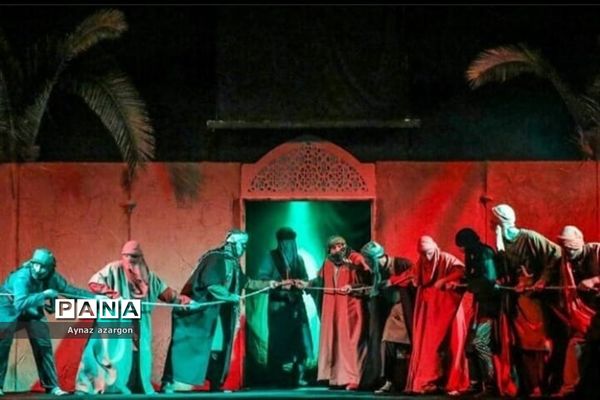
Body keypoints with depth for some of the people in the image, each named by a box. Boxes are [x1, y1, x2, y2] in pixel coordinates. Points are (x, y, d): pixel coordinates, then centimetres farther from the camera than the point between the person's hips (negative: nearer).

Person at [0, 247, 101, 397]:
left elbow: (70, 290, -4)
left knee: (44, 348, -1)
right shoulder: (22, 276, -36)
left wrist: (95, 297, -11)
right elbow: (20, 304, -46)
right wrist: (43, 294, -49)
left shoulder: (52, 278, -18)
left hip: (33, 311, 5)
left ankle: (52, 386, 5)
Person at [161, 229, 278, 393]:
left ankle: (215, 386, 19)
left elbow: (246, 282, 24)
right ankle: (168, 383, -10)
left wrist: (267, 284, 20)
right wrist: (230, 296, -18)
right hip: (200, 311, -10)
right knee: (188, 346, -11)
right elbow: (210, 284, -26)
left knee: (218, 347, 10)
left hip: (217, 314, 10)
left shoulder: (232, 262, 12)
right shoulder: (216, 258, -17)